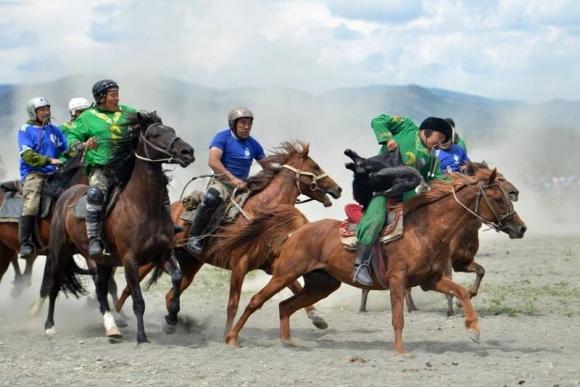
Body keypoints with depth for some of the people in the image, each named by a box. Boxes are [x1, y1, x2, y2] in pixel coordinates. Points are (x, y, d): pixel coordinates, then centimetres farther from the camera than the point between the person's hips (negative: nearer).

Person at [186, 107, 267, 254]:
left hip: (243, 185, 7)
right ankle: (194, 237, -25)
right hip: (222, 181, -7)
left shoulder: (253, 144, 13)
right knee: (211, 198, -38)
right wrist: (233, 179, -26)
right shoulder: (223, 137, -4)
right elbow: (213, 162, -18)